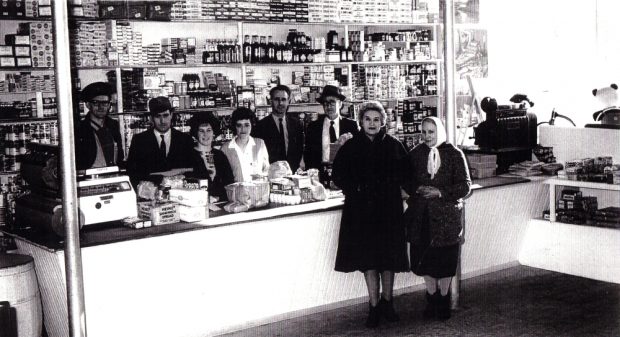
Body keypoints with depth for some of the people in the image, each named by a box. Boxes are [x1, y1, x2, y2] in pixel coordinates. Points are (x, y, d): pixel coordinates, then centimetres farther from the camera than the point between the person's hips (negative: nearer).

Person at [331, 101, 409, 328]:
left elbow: (405, 173, 10)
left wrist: (392, 187, 0)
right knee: (368, 259, 2)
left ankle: (387, 302, 23)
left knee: (389, 258, 6)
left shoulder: (393, 145, 1)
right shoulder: (351, 147, 1)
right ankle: (374, 307, 12)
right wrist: (353, 190, -1)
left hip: (389, 209, 1)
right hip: (362, 210, 0)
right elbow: (338, 174, 8)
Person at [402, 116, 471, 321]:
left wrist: (440, 192, -17)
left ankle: (444, 300, 24)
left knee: (445, 260, 5)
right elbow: (406, 181, 11)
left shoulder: (454, 154, -3)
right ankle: (432, 298, 26)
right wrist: (417, 189, -10)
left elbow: (465, 186, -5)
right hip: (421, 216, 2)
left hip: (446, 216, -2)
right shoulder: (415, 154, 5)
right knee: (424, 259, 7)